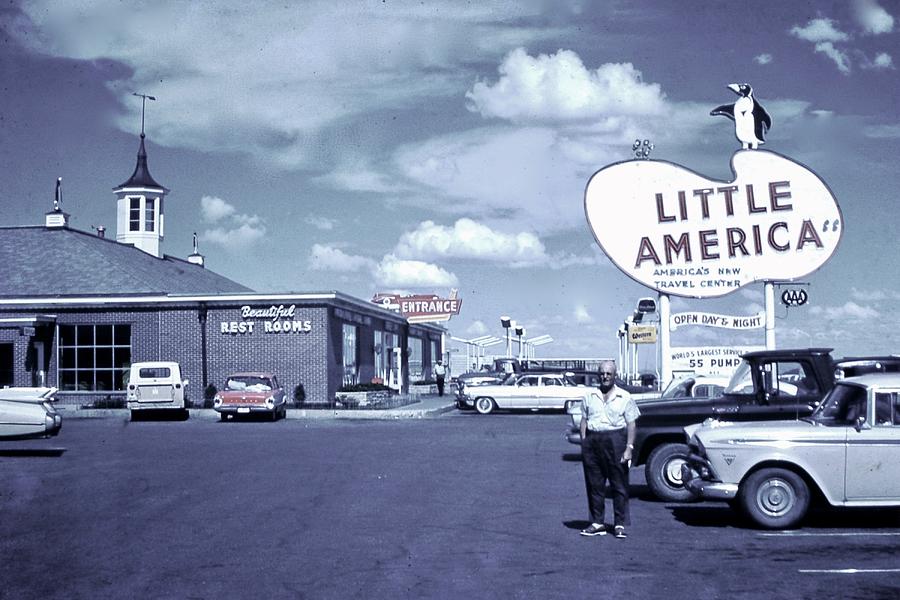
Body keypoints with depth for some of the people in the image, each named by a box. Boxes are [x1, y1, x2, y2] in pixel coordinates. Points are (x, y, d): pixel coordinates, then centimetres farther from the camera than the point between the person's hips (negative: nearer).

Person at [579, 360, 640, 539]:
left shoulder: (624, 397, 4)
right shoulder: (589, 396, 12)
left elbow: (631, 424, 2)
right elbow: (584, 420, 13)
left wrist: (629, 448, -7)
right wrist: (583, 443, 3)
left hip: (615, 440, -3)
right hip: (592, 441, 3)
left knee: (619, 485, -2)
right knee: (594, 485, 6)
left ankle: (619, 524, 4)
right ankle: (597, 523, 14)